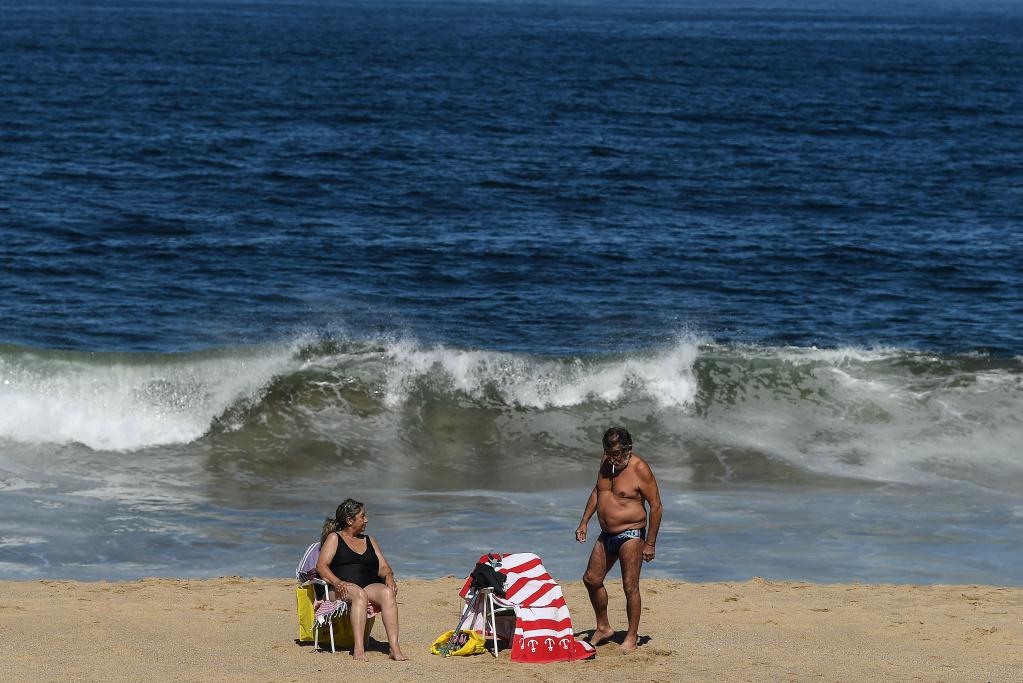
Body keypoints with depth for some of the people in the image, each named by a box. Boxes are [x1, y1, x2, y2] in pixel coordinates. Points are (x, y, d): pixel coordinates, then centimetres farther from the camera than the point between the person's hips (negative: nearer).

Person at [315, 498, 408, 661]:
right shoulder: (334, 538, 13)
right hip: (344, 588, -4)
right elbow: (321, 566, -1)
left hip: (370, 586, 4)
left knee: (387, 592, -31)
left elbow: (383, 567, 20)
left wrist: (389, 578, -5)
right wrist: (337, 582, -20)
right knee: (359, 594, -39)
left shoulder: (369, 541, 28)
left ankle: (394, 647, -44)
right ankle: (358, 649, -50)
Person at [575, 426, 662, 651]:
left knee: (630, 586, -6)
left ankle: (632, 636, 4)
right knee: (591, 579, 11)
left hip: (631, 534, -8)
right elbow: (597, 493, 22)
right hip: (606, 535, 8)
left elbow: (656, 506, -14)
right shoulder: (606, 462, 6)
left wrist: (650, 544, -15)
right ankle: (603, 628, 26)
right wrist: (584, 523, 16)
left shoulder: (639, 469, -15)